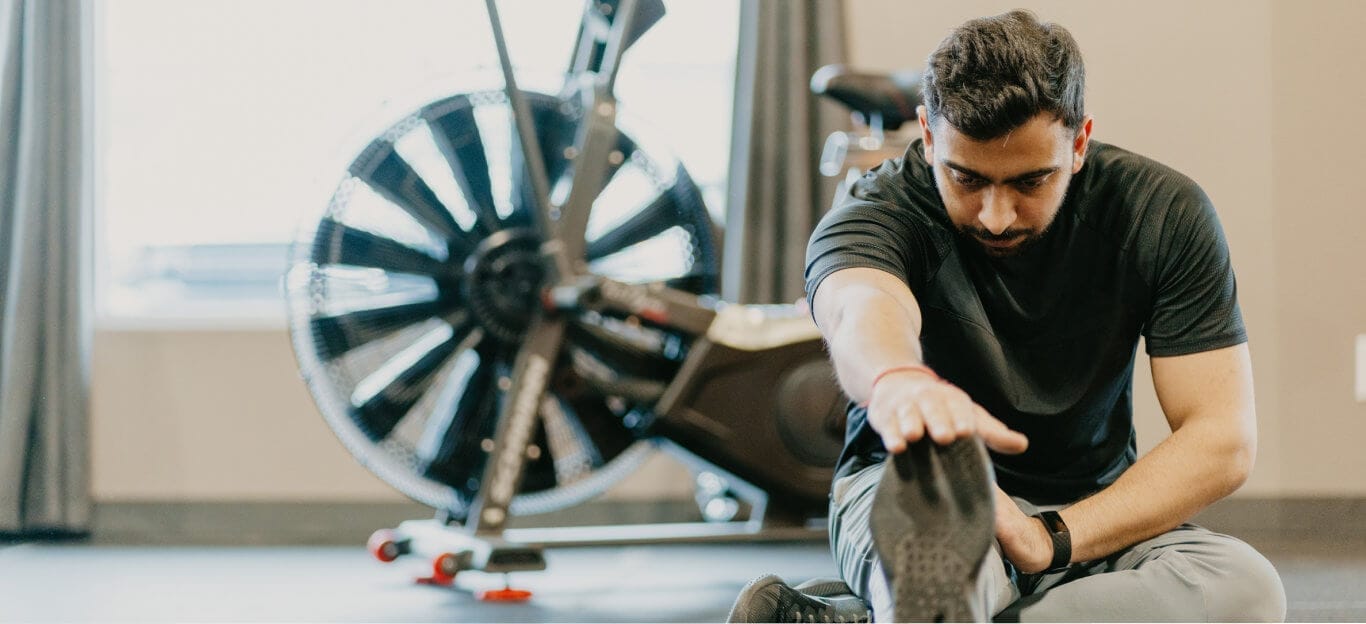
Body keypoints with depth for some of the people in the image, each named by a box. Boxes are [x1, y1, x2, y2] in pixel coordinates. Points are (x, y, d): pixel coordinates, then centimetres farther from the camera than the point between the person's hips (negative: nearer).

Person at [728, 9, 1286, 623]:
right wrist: (897, 382, -67)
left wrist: (1051, 538, -26)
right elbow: (862, 307, -41)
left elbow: (1224, 439, -13)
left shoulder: (1163, 215, -9)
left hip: (1091, 514, 3)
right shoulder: (878, 212, -15)